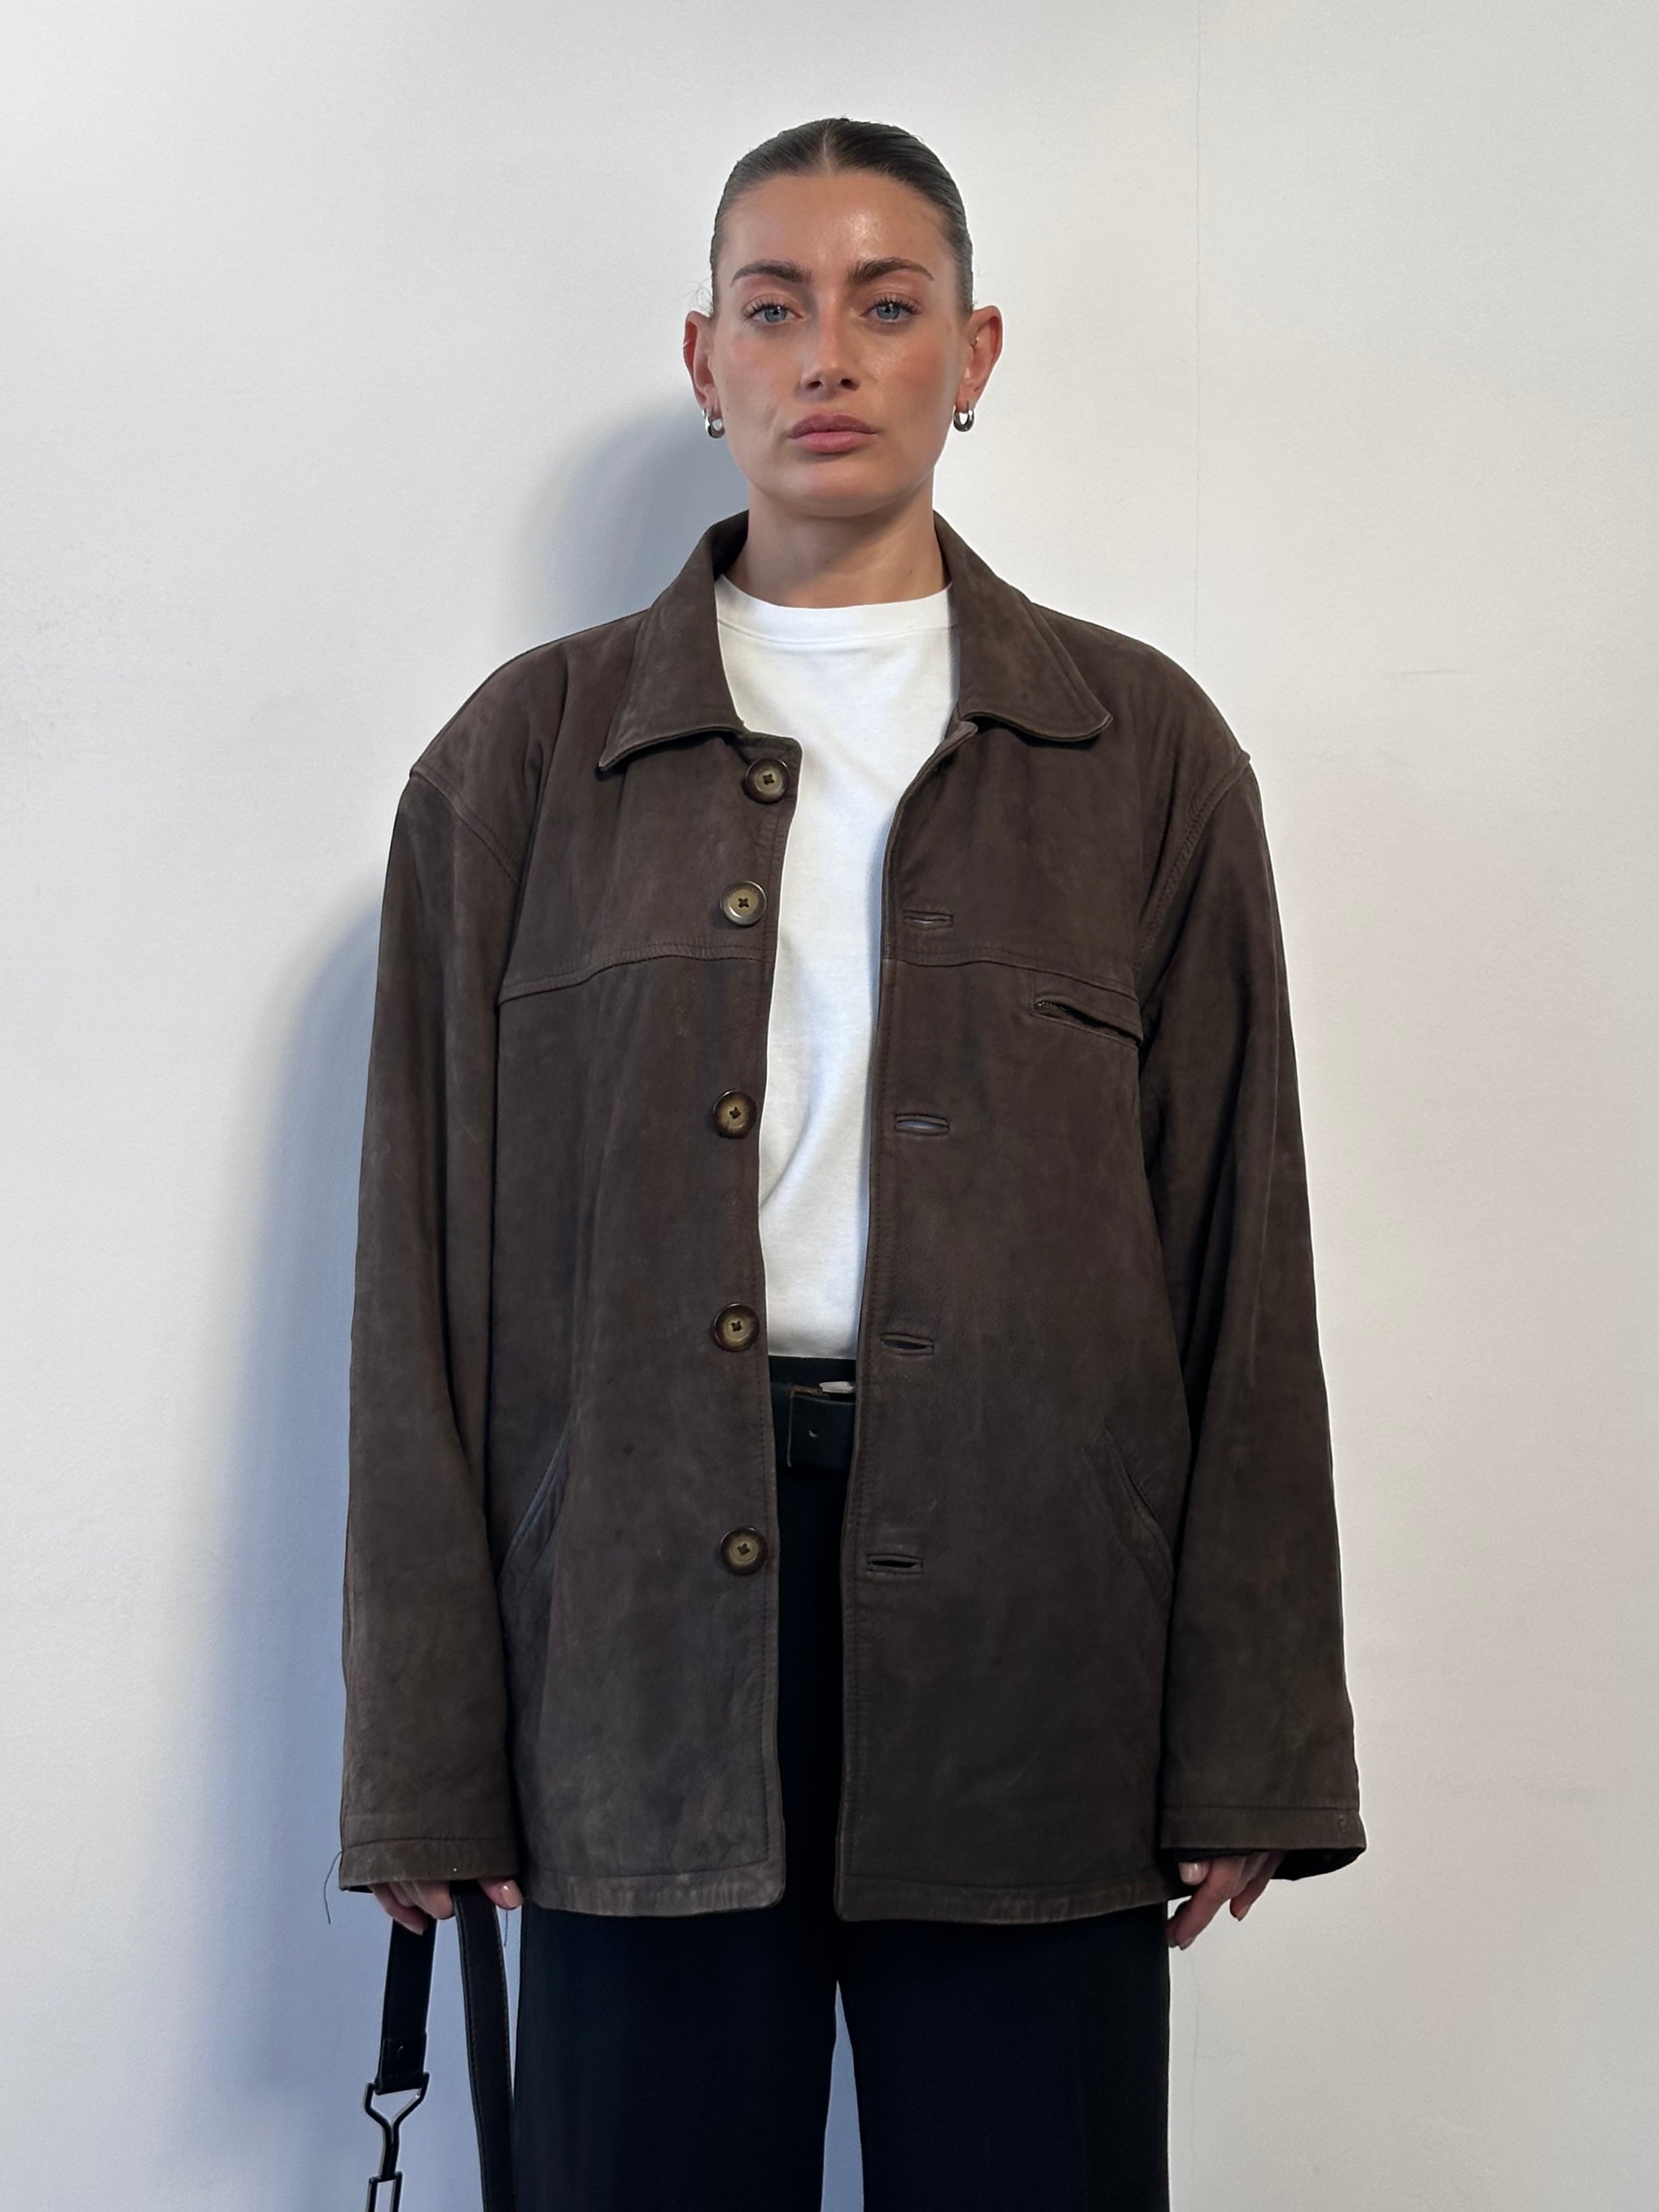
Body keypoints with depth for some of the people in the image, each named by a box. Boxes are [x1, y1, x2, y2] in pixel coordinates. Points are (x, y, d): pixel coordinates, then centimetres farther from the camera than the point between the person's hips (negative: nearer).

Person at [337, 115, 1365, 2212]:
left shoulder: (1142, 750, 9)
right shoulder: (523, 758, 9)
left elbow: (1244, 1257, 6)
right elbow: (428, 1272, 6)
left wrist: (1249, 1750, 0)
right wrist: (423, 1765, 1)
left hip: (1026, 1624, 0)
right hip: (640, 1628, 0)